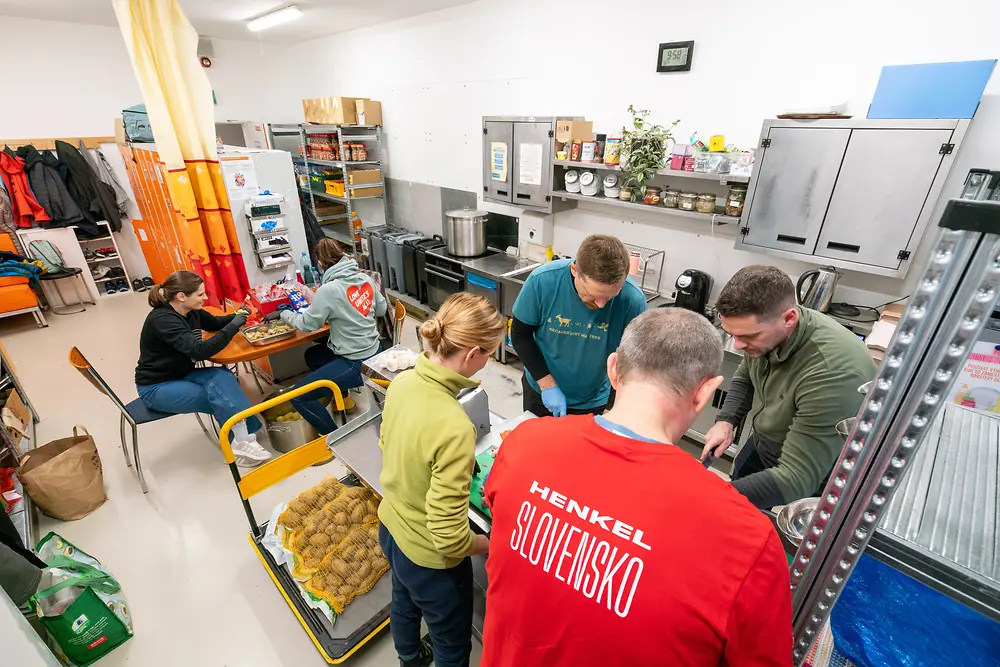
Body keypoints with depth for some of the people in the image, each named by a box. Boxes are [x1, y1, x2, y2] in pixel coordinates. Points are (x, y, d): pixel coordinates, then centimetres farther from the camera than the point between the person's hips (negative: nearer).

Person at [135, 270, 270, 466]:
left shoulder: (190, 311, -3)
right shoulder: (163, 320, -27)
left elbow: (214, 322, 17)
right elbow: (199, 351, -37)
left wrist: (236, 317, -5)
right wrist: (233, 326, -33)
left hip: (182, 375, 7)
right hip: (156, 387, -7)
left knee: (222, 377, -23)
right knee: (220, 398, -25)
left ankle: (242, 439, -29)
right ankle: (243, 441, -19)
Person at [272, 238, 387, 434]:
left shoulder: (328, 290, -21)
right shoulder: (364, 278, -1)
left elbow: (308, 324, -9)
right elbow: (381, 309, 11)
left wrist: (282, 314, 7)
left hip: (357, 364, -8)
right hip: (373, 352, 8)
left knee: (298, 396, -1)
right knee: (312, 355, 29)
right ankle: (342, 396, 38)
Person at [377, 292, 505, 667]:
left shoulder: (402, 382, -15)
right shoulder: (454, 427, -39)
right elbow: (449, 538, -31)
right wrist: (489, 544, -12)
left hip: (390, 526, 8)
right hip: (429, 556, -7)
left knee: (405, 605, 37)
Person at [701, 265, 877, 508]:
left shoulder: (833, 372, -40)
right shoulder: (762, 331, -19)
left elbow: (796, 479, -38)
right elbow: (744, 379, 3)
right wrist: (726, 421, -13)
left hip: (810, 485, -6)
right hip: (761, 447, 6)